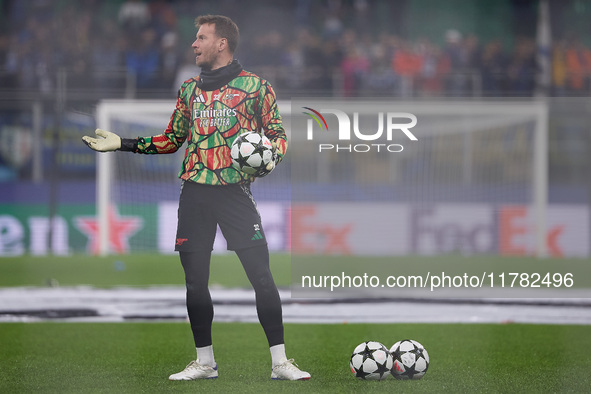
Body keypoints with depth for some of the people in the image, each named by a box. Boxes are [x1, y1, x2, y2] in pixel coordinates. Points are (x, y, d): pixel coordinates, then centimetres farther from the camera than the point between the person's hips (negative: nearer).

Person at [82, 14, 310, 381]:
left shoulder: (256, 86, 2)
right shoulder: (189, 89, 15)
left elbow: (278, 133, 3)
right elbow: (172, 139, 20)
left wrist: (271, 157, -18)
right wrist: (122, 143, 13)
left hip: (235, 191, -4)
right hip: (194, 192, 4)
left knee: (261, 275, -9)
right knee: (195, 279, 4)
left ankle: (280, 361, -4)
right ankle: (205, 362, 15)